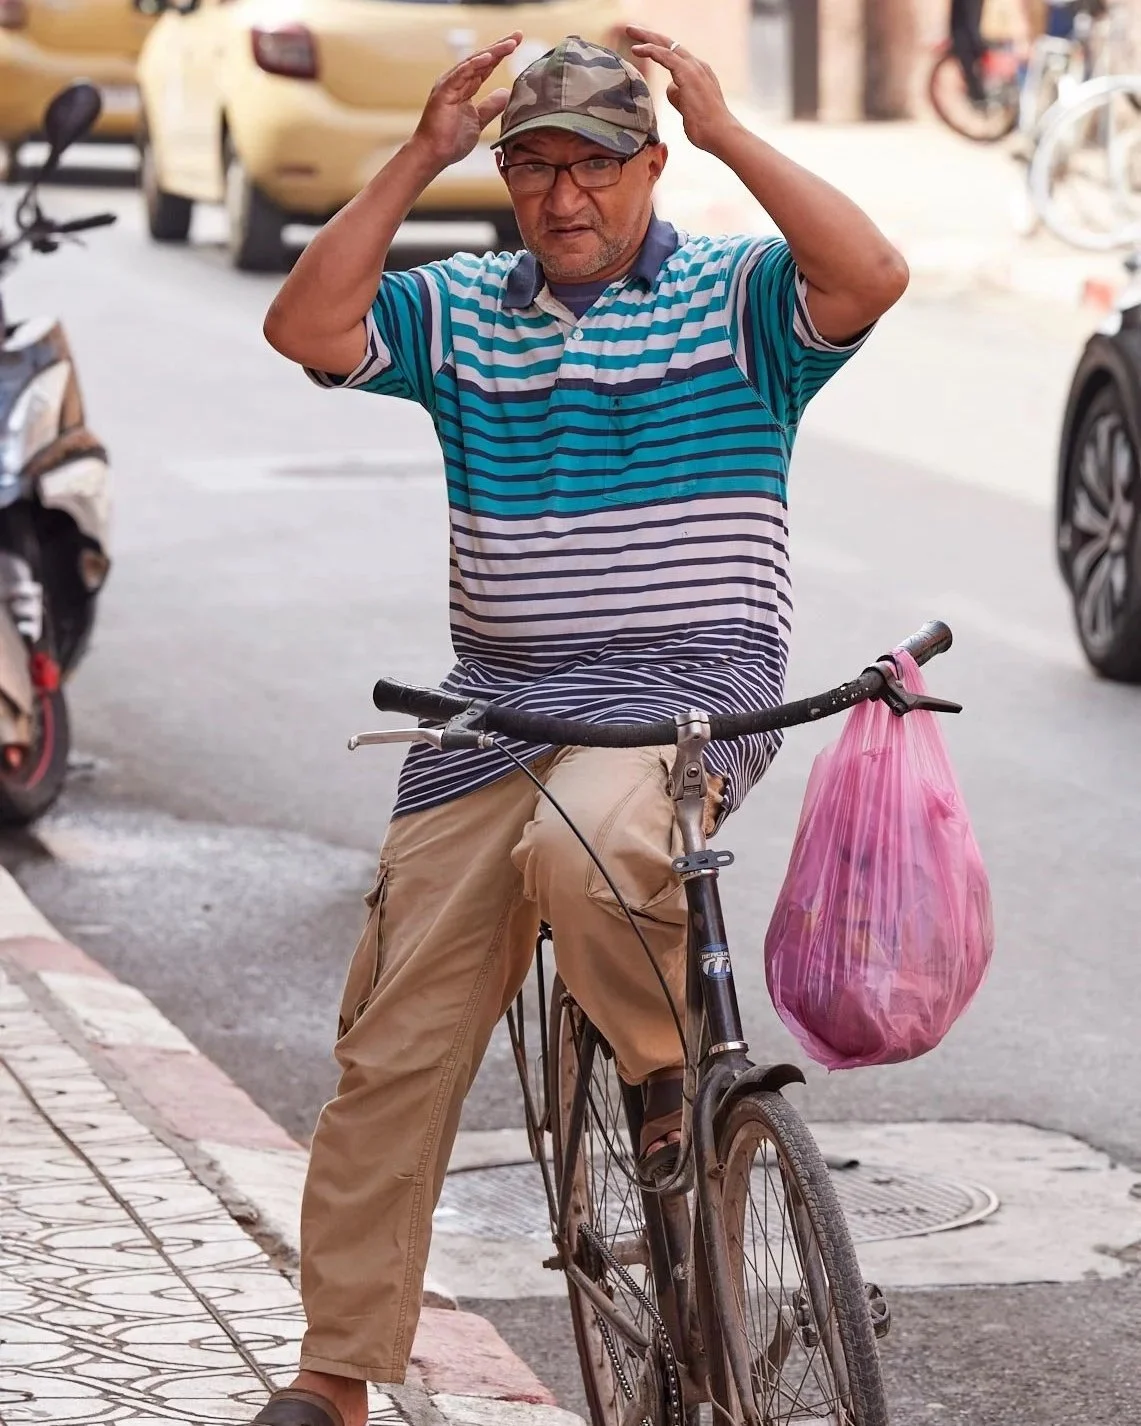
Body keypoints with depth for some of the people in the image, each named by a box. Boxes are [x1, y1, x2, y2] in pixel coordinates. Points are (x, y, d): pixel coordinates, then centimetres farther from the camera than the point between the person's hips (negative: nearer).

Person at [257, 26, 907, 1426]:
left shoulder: (733, 294, 1)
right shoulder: (460, 309, 11)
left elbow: (872, 275, -18)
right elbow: (304, 328, -4)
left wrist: (727, 130, -18)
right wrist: (418, 160, -8)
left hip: (693, 685, -4)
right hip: (499, 704, 4)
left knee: (580, 846, -39)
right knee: (392, 1046, 0)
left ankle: (674, 1061, -8)